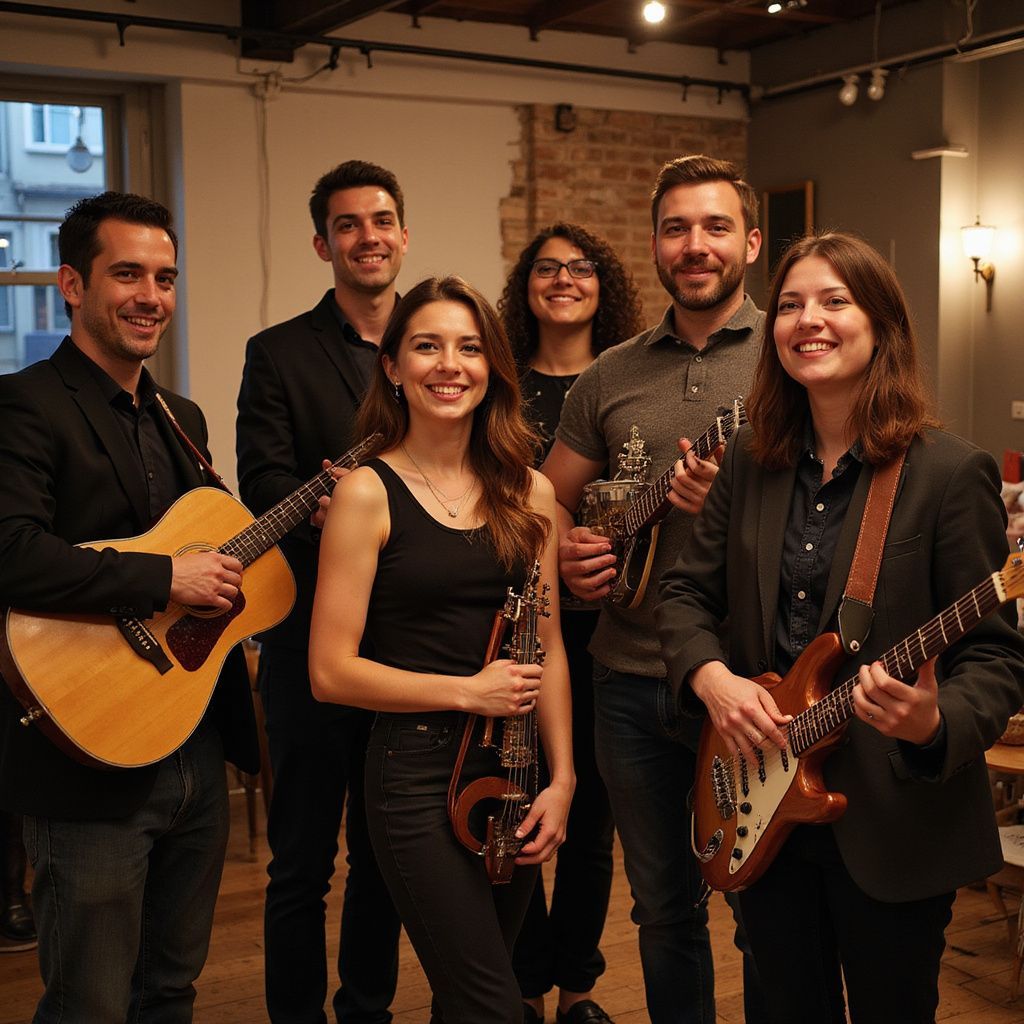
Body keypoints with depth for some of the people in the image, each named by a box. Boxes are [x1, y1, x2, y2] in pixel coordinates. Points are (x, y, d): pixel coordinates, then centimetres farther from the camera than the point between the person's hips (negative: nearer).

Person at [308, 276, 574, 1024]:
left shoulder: (528, 492, 6)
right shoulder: (368, 492, -8)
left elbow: (548, 647, 10)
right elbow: (331, 671, -10)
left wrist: (562, 779, 2)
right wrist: (468, 691, -14)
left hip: (515, 770, 5)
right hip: (418, 773, -5)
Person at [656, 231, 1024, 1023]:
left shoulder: (950, 471, -12)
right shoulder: (752, 461, 4)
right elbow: (687, 592, 8)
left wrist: (936, 724, -32)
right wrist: (712, 677, -11)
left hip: (893, 822, -4)